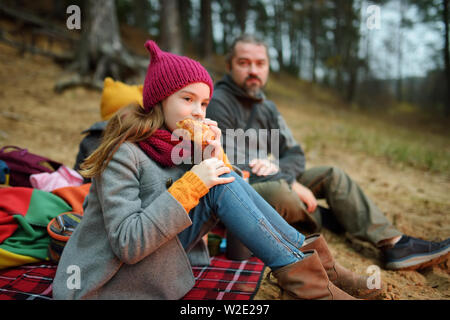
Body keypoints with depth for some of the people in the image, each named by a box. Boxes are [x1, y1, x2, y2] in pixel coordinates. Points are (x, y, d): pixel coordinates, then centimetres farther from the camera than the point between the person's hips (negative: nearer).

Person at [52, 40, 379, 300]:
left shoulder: (185, 143, 3)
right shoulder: (124, 153, -19)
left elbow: (233, 189, 2)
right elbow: (127, 244, -27)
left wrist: (217, 158, -15)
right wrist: (191, 184, -28)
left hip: (163, 256, 7)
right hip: (113, 279, -6)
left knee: (222, 181, -12)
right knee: (220, 187, -23)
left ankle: (308, 256, -10)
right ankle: (301, 274, -16)